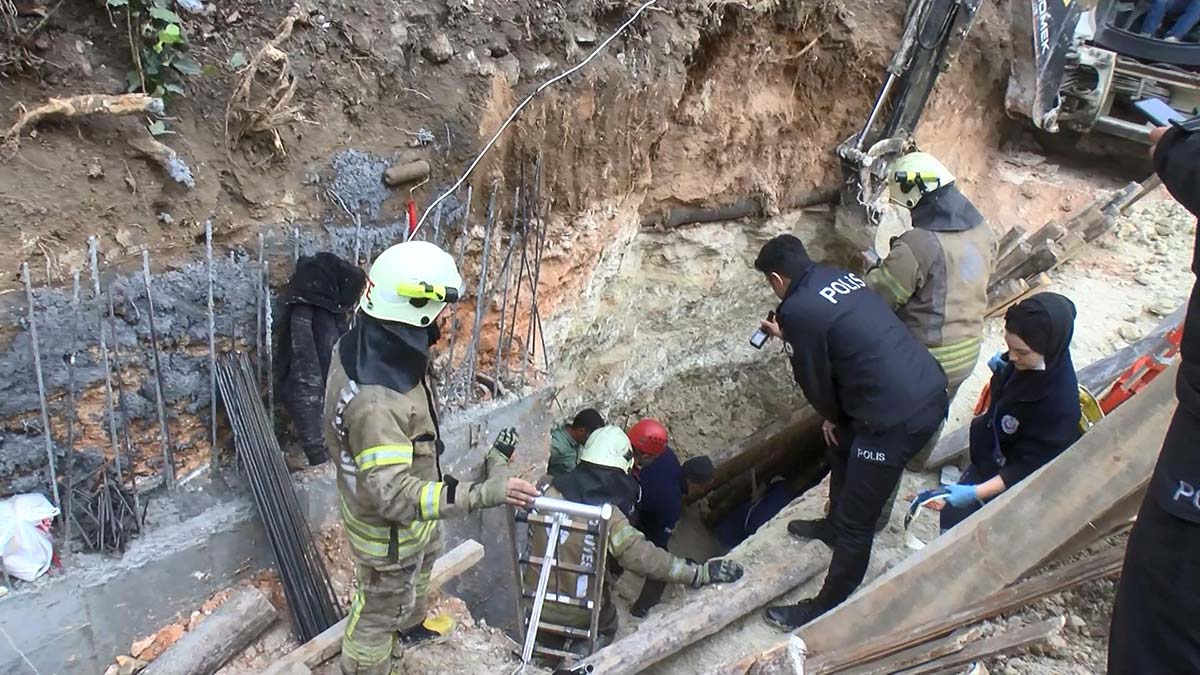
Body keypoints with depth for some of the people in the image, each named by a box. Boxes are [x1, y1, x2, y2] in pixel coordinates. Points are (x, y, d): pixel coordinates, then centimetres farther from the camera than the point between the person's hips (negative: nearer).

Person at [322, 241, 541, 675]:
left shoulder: (362, 344, -15)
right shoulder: (375, 399, -44)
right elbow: (391, 494, -43)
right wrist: (480, 494, -45)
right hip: (387, 525, -9)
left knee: (422, 561, 36)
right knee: (381, 607, 19)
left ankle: (410, 624, 66)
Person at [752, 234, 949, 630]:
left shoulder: (798, 310, -14)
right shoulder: (840, 276, 11)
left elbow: (816, 381, -4)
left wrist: (833, 418, 15)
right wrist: (788, 335, 38)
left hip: (900, 416, -10)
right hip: (929, 388, 10)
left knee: (856, 522, 5)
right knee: (843, 445, 33)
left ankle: (827, 609, 21)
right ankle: (834, 524, 54)